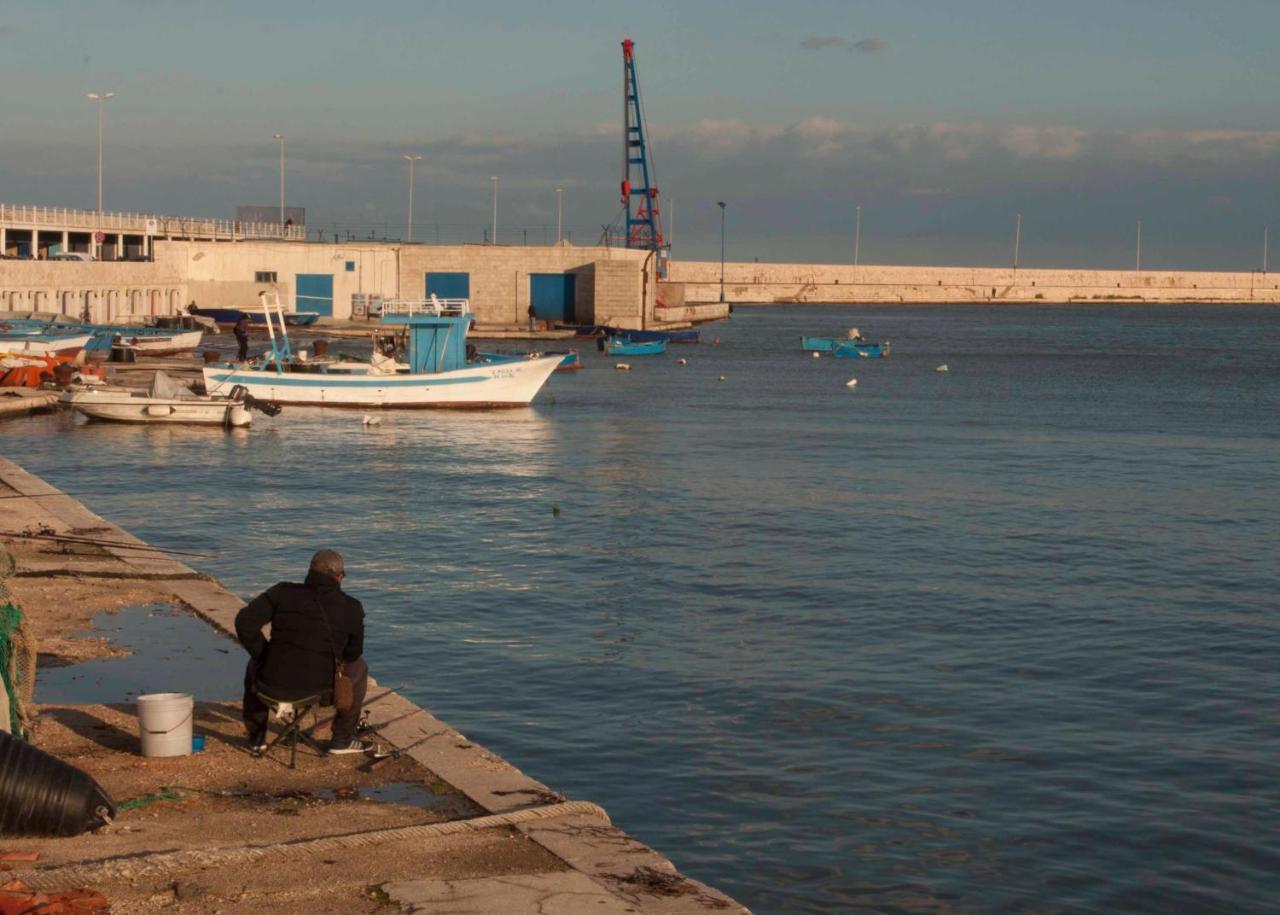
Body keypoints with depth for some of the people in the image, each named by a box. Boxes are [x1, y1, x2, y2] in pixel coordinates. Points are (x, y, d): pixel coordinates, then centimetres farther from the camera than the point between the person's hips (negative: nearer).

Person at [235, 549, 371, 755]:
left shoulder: (283, 592, 1)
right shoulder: (351, 608, 1)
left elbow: (245, 621, -7)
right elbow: (353, 653, 13)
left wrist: (264, 655, 6)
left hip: (273, 685, 2)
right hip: (318, 691, -1)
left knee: (255, 667, 39)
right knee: (358, 668, 30)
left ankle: (257, 737, 37)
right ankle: (342, 739, 31)